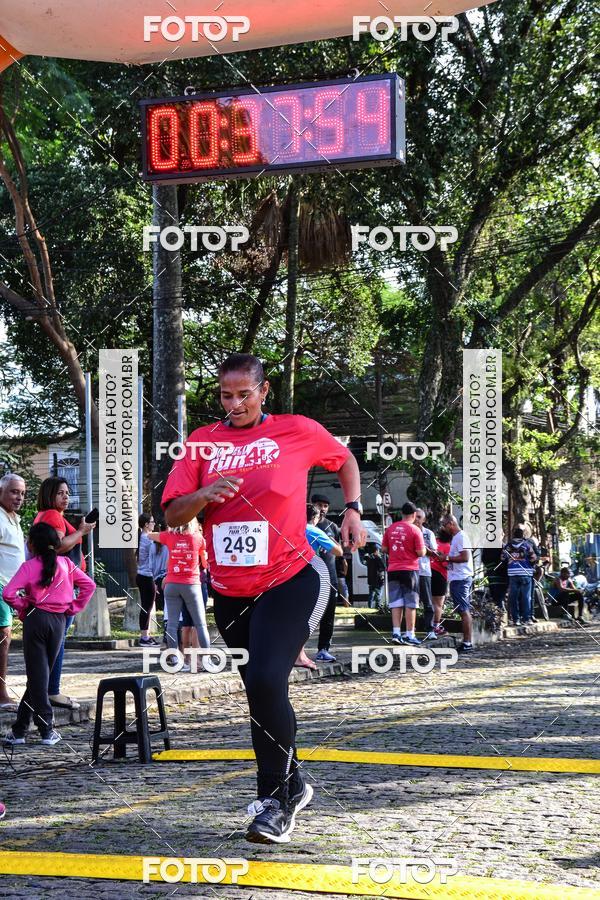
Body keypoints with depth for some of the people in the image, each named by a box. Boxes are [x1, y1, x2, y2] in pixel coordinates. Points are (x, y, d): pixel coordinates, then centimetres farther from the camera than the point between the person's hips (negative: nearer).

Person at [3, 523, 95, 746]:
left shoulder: (29, 566, -7)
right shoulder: (65, 564, 4)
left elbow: (9, 593, -17)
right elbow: (89, 585, 1)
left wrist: (22, 607, -1)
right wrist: (73, 608, 6)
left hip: (36, 619, -4)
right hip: (59, 621, 4)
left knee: (37, 675, 2)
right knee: (41, 673, 11)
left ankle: (46, 728, -2)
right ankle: (20, 727, 15)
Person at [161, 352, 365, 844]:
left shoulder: (298, 432, -2)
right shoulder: (203, 442, 5)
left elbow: (345, 459, 17)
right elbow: (173, 513, 1)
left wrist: (353, 510, 4)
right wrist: (206, 495, -18)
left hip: (290, 582, -5)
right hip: (230, 593, 5)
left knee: (266, 682, -21)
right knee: (261, 691, 14)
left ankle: (275, 800, -7)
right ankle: (293, 784, 34)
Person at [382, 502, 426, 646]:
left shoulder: (390, 529, 5)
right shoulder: (414, 530, -9)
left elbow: (384, 548, 10)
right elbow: (421, 553, -10)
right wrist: (424, 549, 11)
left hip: (393, 569, 4)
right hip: (410, 569, -4)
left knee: (396, 603, 7)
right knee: (411, 603, 2)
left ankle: (396, 633, 1)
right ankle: (409, 635, 1)